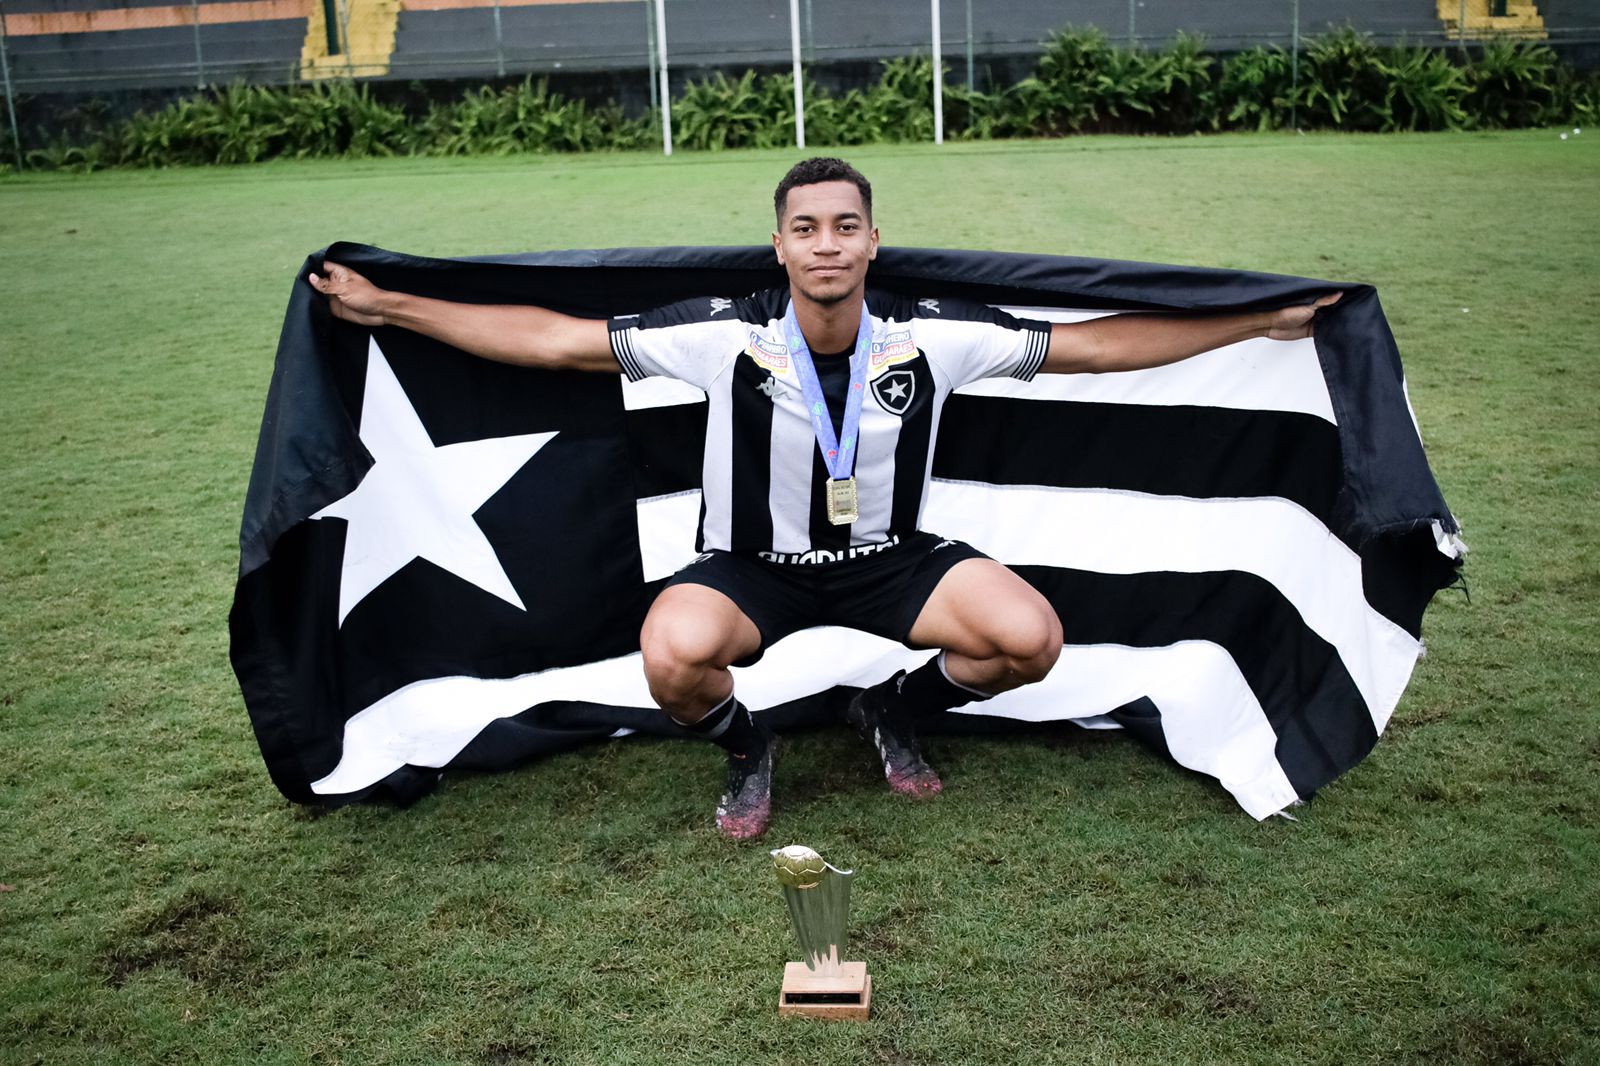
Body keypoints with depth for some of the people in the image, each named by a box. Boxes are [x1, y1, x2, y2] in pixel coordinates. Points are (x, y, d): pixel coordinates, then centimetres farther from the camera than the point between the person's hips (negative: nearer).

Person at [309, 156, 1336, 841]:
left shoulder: (932, 336, -14)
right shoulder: (728, 336, -18)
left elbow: (1097, 344, -7)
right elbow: (553, 338, -14)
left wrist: (1264, 320, -6)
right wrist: (388, 306, -15)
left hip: (892, 557, 2)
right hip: (755, 565, -2)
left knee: (1032, 638, -21)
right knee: (674, 657, -34)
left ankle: (896, 711, 14)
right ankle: (745, 749, 6)